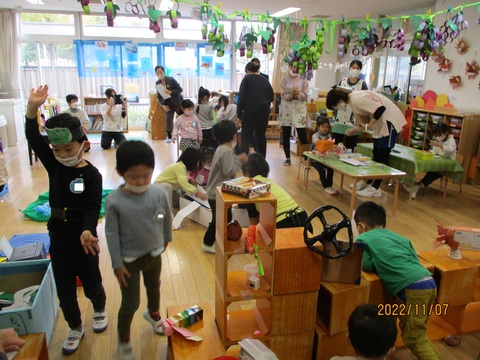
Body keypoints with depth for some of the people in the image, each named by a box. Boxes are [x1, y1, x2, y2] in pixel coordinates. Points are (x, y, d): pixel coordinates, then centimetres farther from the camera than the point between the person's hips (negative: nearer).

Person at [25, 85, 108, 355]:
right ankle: (75, 328, 35)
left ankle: (100, 311, 45)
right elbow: (33, 138, -14)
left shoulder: (91, 174, -15)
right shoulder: (53, 165, -3)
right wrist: (33, 108, -29)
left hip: (83, 235, -4)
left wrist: (87, 231, -39)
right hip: (58, 235, 4)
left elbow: (93, 208, -20)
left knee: (91, 281, 15)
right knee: (64, 287, 14)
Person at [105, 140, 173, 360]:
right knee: (130, 303, 5)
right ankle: (123, 339, 34)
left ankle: (153, 314, 59)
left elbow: (167, 218, 1)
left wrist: (166, 238, 16)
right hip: (129, 260, -3)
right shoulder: (114, 201, -24)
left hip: (154, 254, 4)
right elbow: (111, 234, -16)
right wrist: (117, 264, -12)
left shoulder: (159, 193, -17)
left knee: (154, 288, 27)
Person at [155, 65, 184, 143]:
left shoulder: (171, 80, -13)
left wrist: (170, 92, -27)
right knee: (168, 119, -4)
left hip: (177, 102, -3)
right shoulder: (157, 83, -1)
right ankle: (169, 137, 5)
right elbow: (159, 96, 3)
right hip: (168, 104, 3)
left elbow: (180, 89, -14)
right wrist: (162, 105, -12)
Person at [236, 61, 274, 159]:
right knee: (261, 137, 17)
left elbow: (241, 97, -7)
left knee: (246, 138, -3)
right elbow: (271, 97, 14)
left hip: (249, 112, -4)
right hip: (264, 113, 5)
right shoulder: (265, 80, 13)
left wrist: (239, 115, -4)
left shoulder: (247, 79, -1)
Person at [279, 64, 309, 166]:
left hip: (299, 110, -1)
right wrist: (292, 94, -23)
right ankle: (288, 158, 15)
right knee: (285, 135, 4)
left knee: (302, 136, -4)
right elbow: (284, 96, -5)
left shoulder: (303, 80, 3)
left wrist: (298, 93, -22)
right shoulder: (284, 80, 3)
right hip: (286, 110, 1)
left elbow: (304, 97, -2)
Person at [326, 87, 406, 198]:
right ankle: (368, 182, 24)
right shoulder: (352, 100, 6)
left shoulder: (357, 99, -24)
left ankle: (375, 188, -1)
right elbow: (364, 118, 13)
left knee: (383, 156, -5)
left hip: (389, 120, -10)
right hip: (380, 121, 10)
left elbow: (380, 109, -28)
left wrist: (368, 126, -23)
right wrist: (355, 129, 0)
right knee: (376, 154, 15)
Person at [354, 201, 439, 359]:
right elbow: (415, 260, 18)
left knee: (414, 339, 5)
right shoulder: (400, 237, 24)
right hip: (429, 282, 8)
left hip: (413, 288, -8)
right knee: (416, 333, 24)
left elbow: (366, 265, 0)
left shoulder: (363, 239, 7)